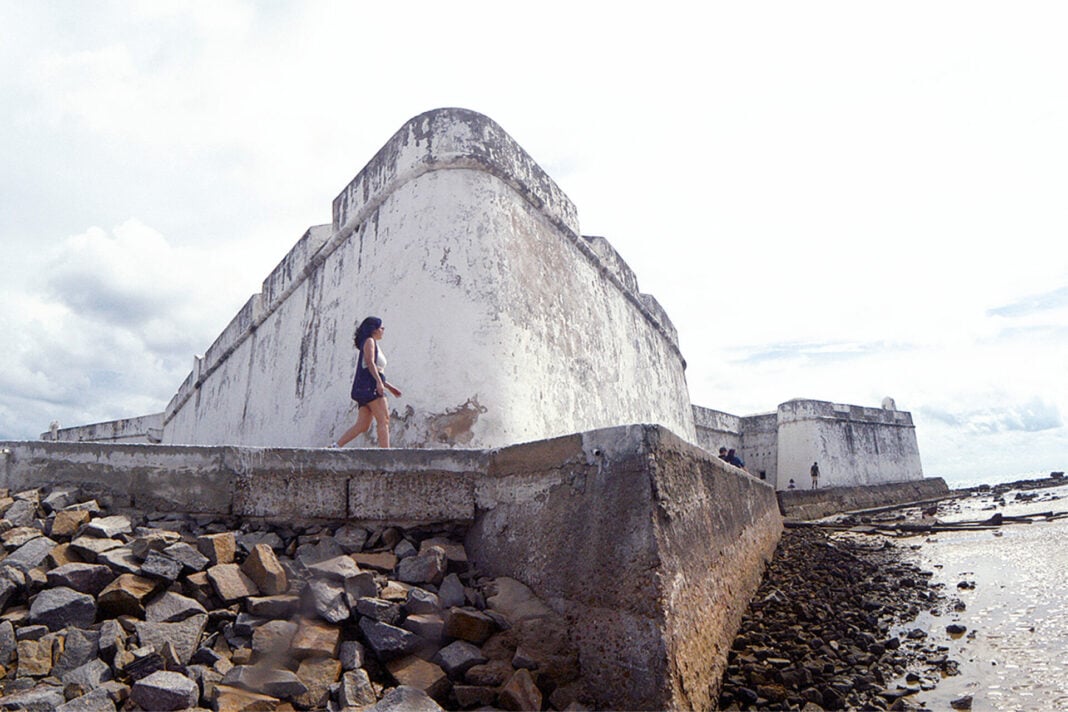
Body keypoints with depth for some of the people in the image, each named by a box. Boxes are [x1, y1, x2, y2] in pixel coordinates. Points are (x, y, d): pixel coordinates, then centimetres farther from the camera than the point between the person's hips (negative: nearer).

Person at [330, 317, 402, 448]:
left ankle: (335, 446, 0)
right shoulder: (369, 341, 1)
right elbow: (370, 362, -16)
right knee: (383, 420, -13)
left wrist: (389, 386, 28)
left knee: (362, 426, 3)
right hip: (369, 386, -9)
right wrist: (379, 382, -25)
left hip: (365, 389, 9)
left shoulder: (373, 343, 29)